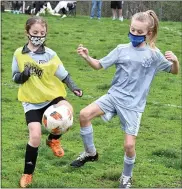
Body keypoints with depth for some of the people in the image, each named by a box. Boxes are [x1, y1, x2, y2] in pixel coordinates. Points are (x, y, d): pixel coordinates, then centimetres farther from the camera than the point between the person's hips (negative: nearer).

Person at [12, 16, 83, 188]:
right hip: (32, 101, 0)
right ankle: (27, 174, 10)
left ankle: (53, 139, 0)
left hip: (52, 96, 0)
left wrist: (73, 87, -16)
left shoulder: (50, 54, -6)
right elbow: (15, 78, 3)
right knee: (35, 136, -12)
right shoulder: (19, 54, -2)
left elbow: (63, 74, -1)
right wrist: (23, 75, -19)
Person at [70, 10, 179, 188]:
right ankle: (90, 153, 6)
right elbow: (99, 65, 2)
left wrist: (175, 61, -19)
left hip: (133, 105, -2)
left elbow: (174, 71, 4)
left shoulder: (154, 55, -5)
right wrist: (87, 57, -18)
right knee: (84, 114, -16)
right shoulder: (122, 49, -1)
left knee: (129, 145, -6)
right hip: (113, 96, 2)